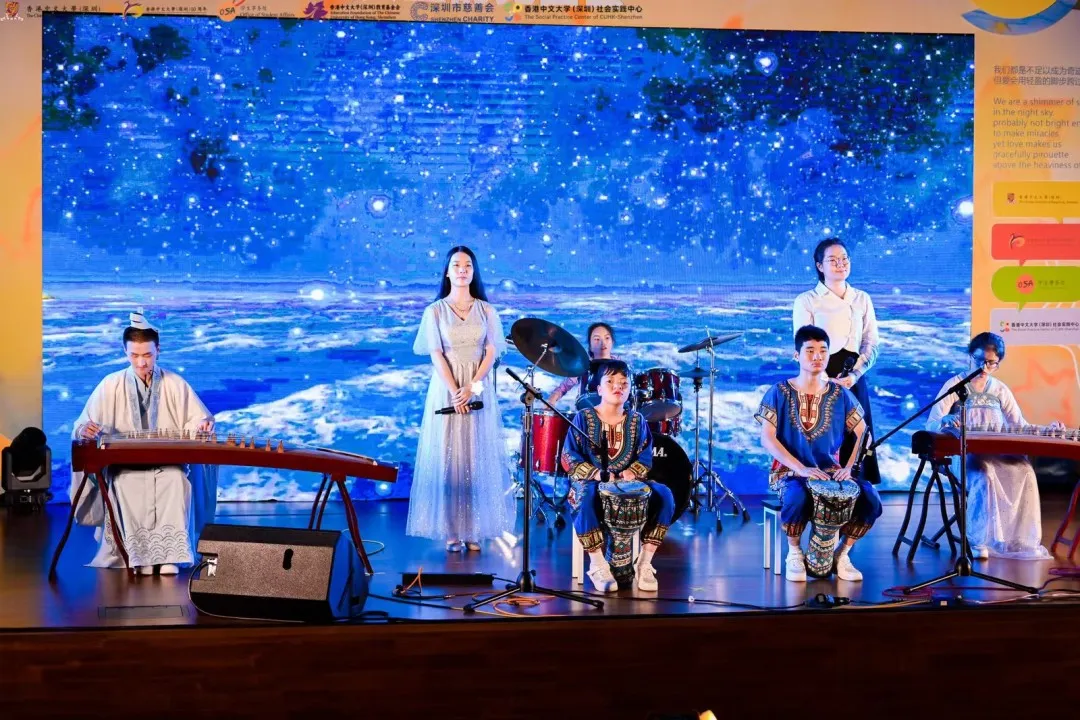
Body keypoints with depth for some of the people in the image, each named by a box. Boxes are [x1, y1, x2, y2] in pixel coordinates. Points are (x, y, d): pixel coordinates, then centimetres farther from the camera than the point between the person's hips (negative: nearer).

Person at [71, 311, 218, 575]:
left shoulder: (175, 384, 5)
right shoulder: (111, 385, 3)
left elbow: (197, 420, 7)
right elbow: (82, 425, 1)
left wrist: (203, 424, -19)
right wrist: (86, 429, -24)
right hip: (126, 463, 0)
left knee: (177, 482, -35)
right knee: (127, 485, -36)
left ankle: (169, 558, -30)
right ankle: (139, 557, -26)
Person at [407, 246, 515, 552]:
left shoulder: (486, 310, 7)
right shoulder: (435, 310, 2)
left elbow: (491, 352, 0)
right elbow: (436, 355, -4)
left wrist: (472, 387, -14)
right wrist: (454, 393, -15)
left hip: (479, 390, 1)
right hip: (446, 390, -1)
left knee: (478, 458, 0)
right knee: (447, 457, -2)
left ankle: (475, 530, 4)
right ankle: (451, 531, 1)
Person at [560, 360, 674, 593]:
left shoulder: (636, 420, 10)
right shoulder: (584, 418, -1)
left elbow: (645, 456, 6)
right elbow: (569, 458, -6)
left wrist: (632, 472, -17)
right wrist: (595, 473, -23)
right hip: (590, 481, -3)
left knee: (664, 495, -24)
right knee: (586, 496, -41)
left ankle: (644, 562, -14)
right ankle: (597, 565, -28)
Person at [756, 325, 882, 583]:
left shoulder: (840, 395, 6)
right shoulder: (779, 393, -3)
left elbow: (863, 433, 5)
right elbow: (767, 438, -10)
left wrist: (849, 466, -13)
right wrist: (800, 468, -21)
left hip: (830, 470, 3)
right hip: (789, 471, -3)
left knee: (870, 500, -23)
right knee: (798, 498, -38)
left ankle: (842, 554, 2)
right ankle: (794, 553, -8)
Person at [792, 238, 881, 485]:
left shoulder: (862, 299, 13)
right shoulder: (806, 301, 1)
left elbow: (871, 344, 8)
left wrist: (855, 374, -11)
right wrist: (828, 380, -18)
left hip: (854, 381, 3)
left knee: (855, 442, 2)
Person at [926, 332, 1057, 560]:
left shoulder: (1000, 390, 14)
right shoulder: (955, 385, 2)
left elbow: (1020, 427, 9)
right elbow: (931, 425, -8)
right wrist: (945, 421, -33)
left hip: (997, 454, 4)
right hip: (963, 454, -4)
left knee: (1024, 471, -28)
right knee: (983, 474, -37)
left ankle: (1021, 540, -23)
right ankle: (978, 540, -33)